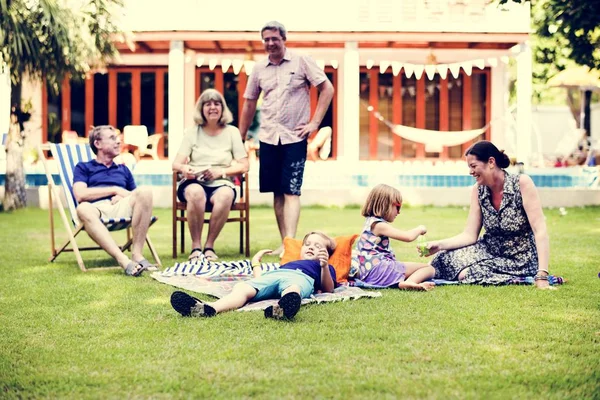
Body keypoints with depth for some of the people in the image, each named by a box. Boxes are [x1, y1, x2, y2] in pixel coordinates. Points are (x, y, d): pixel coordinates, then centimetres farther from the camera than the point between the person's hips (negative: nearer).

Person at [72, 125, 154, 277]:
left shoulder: (123, 169, 33)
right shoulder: (83, 167, 21)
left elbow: (138, 195, 25)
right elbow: (80, 195, 2)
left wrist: (124, 195, 1)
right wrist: (115, 190, 1)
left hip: (121, 207, 3)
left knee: (145, 191, -28)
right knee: (83, 209, -40)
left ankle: (137, 253, -30)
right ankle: (123, 260, -51)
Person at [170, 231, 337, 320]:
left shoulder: (323, 267, 37)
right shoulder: (286, 264, 48)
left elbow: (328, 288, 15)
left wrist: (324, 265, -1)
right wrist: (256, 263, 45)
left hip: (301, 277, -3)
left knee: (292, 289, -44)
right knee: (242, 287, -30)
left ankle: (283, 308, -81)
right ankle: (208, 308, -59)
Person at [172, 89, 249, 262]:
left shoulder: (232, 132, 10)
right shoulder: (192, 132, 10)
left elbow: (244, 166, 3)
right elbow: (176, 164, 3)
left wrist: (220, 172, -13)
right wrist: (184, 168, -22)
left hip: (221, 184, 0)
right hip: (194, 183, 0)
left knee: (226, 195, -37)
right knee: (196, 193, -38)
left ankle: (209, 246, -21)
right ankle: (196, 246, -22)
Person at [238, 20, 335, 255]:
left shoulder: (301, 62, -2)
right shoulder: (259, 69, 9)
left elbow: (327, 89, -2)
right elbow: (249, 103, 16)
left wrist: (315, 122, -8)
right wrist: (240, 137, 16)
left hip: (294, 138, -4)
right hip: (268, 138, 4)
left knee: (291, 192, -9)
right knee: (277, 193, 7)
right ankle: (284, 242, 14)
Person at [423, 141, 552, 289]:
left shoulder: (521, 183, -18)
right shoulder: (477, 191, -3)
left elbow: (540, 230, -22)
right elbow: (470, 236, -2)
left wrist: (542, 277, -31)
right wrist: (439, 245, -20)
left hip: (521, 260, -5)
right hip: (491, 251, 5)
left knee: (466, 273, -24)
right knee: (448, 259, -18)